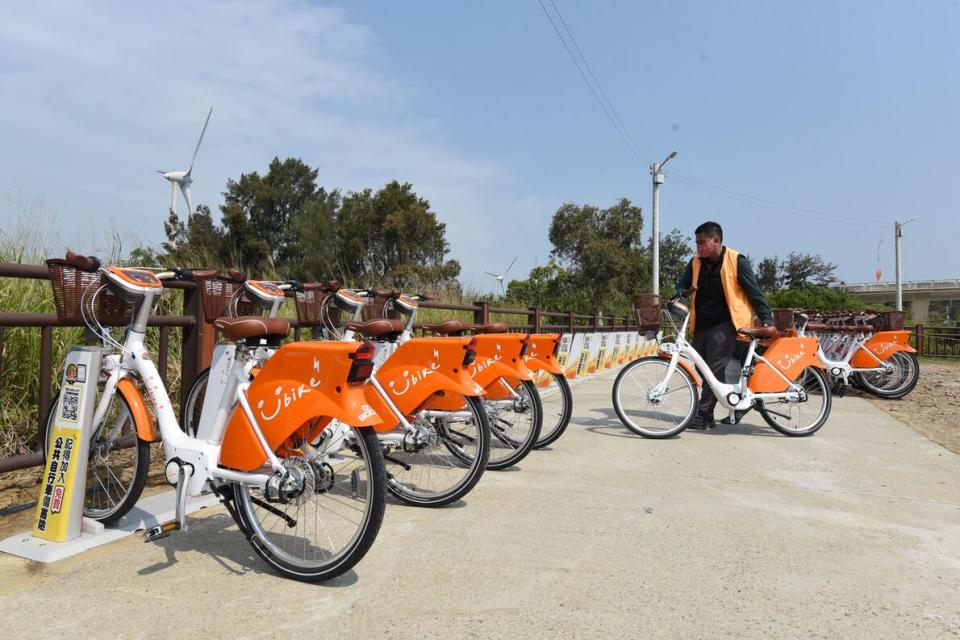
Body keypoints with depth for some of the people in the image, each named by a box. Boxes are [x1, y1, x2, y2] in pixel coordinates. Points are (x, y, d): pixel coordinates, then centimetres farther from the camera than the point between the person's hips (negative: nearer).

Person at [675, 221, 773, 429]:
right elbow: (682, 285, 12)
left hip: (724, 325, -6)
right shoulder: (696, 262, 10)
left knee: (715, 369, -10)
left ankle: (703, 415, -6)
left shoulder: (736, 261, -5)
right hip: (701, 325, 7)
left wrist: (767, 319, -9)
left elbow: (754, 292, -3)